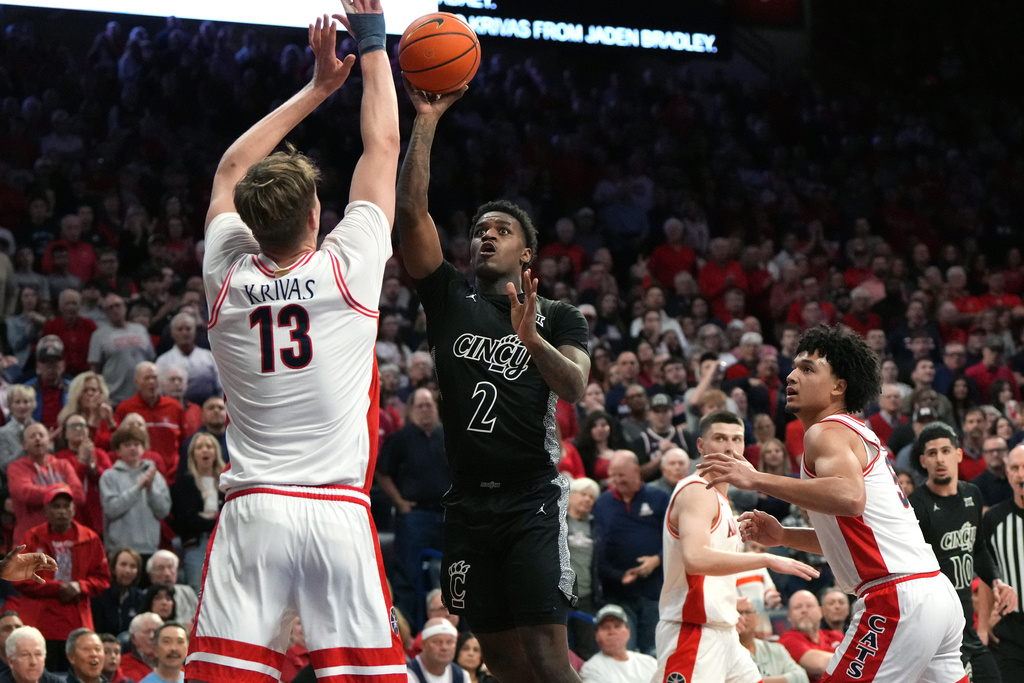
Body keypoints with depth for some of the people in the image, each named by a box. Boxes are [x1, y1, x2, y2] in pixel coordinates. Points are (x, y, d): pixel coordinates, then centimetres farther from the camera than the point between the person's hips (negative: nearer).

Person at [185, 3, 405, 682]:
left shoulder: (226, 279, 5)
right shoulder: (349, 268, -2)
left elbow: (232, 169, 23)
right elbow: (383, 148, 11)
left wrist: (318, 87, 30)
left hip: (253, 511, 2)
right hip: (338, 510, -2)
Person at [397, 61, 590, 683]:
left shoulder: (560, 318, 6)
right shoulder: (450, 299, 11)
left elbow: (575, 388, -12)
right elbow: (411, 211, 0)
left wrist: (532, 339, -30)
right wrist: (426, 121, -5)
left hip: (532, 499, -4)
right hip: (469, 503, 4)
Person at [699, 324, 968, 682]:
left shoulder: (826, 432, -7)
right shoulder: (857, 434, 23)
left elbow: (850, 497, -30)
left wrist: (757, 479, -27)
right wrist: (783, 536, 20)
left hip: (898, 598, -10)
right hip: (936, 595, 10)